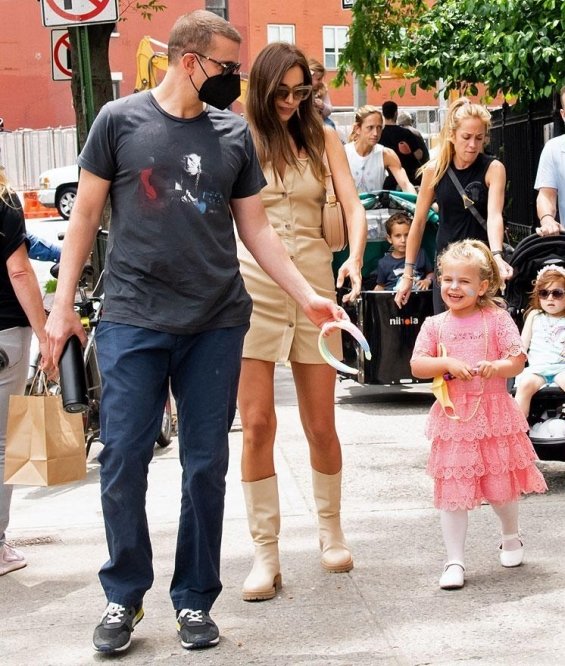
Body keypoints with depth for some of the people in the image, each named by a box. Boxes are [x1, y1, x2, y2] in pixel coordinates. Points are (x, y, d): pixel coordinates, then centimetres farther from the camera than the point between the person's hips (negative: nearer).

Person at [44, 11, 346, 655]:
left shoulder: (234, 134, 9)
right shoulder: (120, 120, 1)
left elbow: (255, 228, 12)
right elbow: (85, 214, 5)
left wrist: (308, 295, 3)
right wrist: (63, 303, 0)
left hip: (217, 324, 3)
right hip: (133, 321, -2)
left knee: (206, 467, 5)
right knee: (122, 462, -2)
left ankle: (195, 601, 18)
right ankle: (123, 597, 15)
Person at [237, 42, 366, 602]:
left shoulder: (322, 140, 9)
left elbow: (352, 205, 1)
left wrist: (354, 258, -19)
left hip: (314, 284, 2)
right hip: (254, 287, -2)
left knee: (321, 425, 8)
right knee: (257, 424, -5)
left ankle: (331, 531, 29)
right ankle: (265, 554, 3)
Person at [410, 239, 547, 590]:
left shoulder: (497, 319, -2)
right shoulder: (435, 325, 4)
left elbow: (518, 361, -4)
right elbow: (417, 365, -1)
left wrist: (496, 367, -23)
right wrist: (447, 363, -17)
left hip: (493, 416, -1)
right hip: (453, 418, 1)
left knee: (501, 484, 10)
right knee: (452, 490, -1)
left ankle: (512, 536, 40)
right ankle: (455, 561, 6)